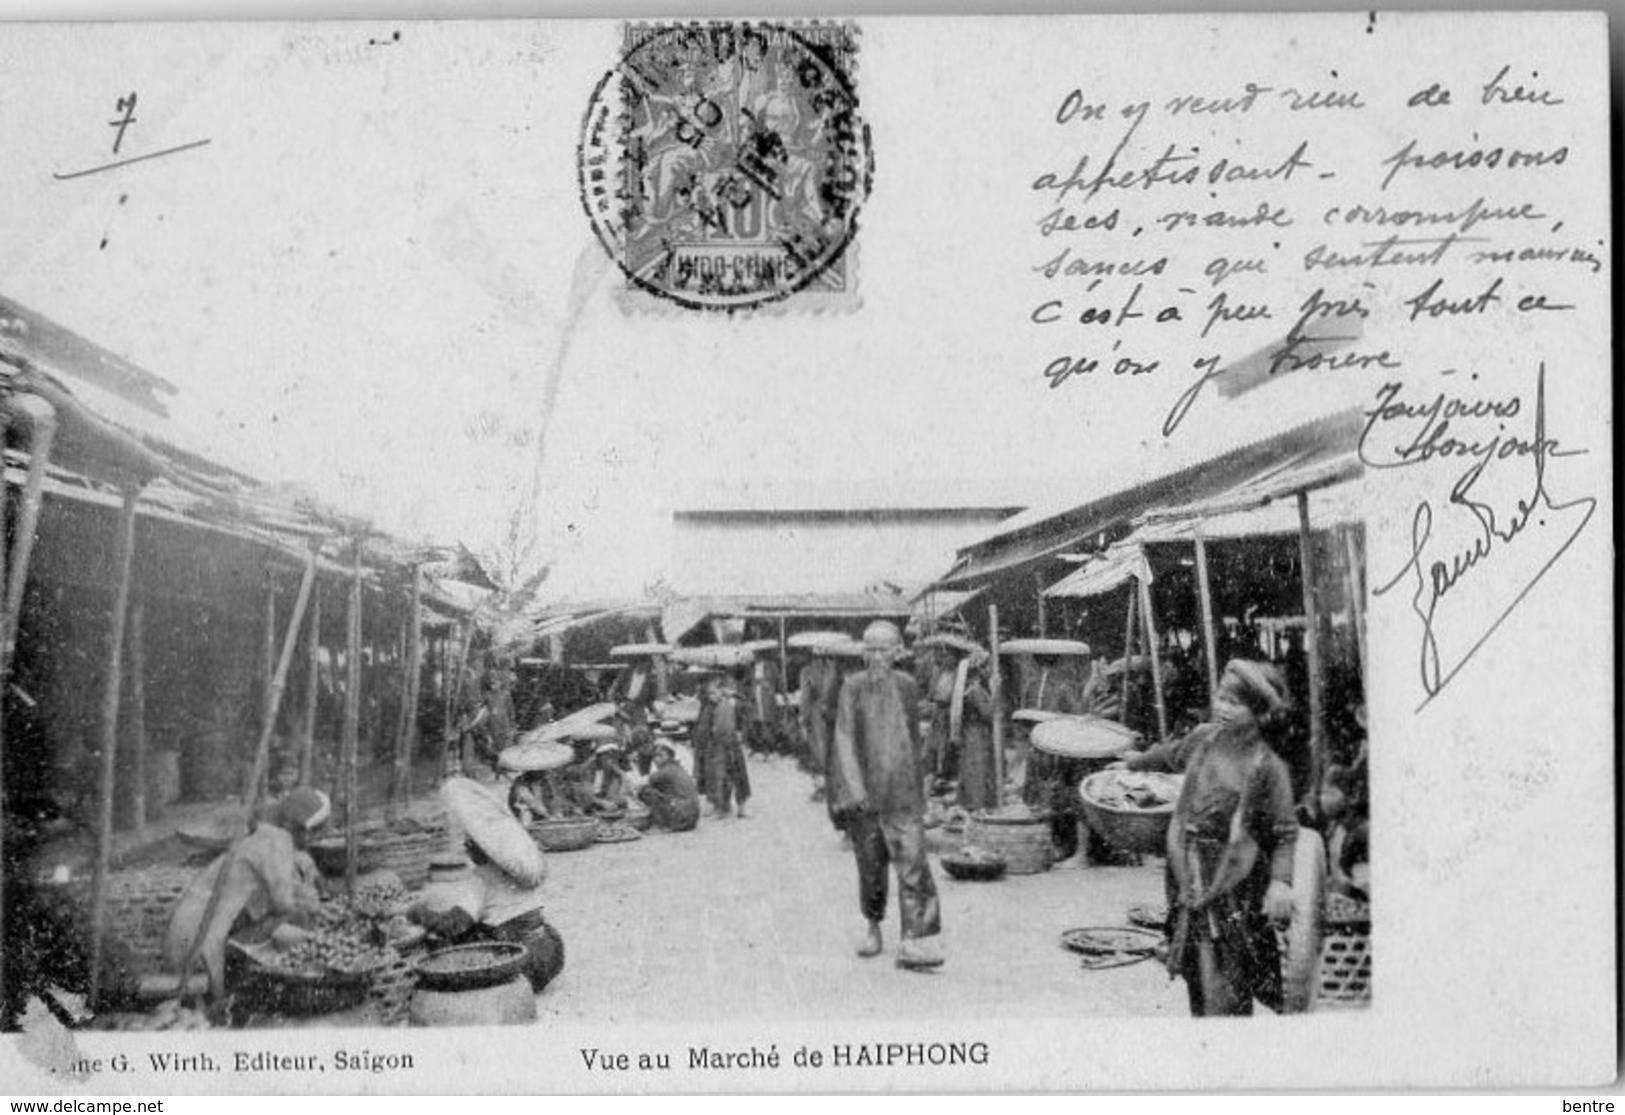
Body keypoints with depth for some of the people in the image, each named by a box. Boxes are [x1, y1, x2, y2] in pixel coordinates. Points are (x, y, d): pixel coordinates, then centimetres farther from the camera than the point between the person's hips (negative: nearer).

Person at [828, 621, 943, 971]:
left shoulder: (906, 685, 6)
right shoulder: (853, 687, -3)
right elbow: (844, 739, -9)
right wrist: (853, 788, -20)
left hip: (902, 789, 1)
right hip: (864, 790, -1)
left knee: (912, 861, -11)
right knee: (870, 864, 10)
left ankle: (914, 942, -16)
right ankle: (873, 926, 32)